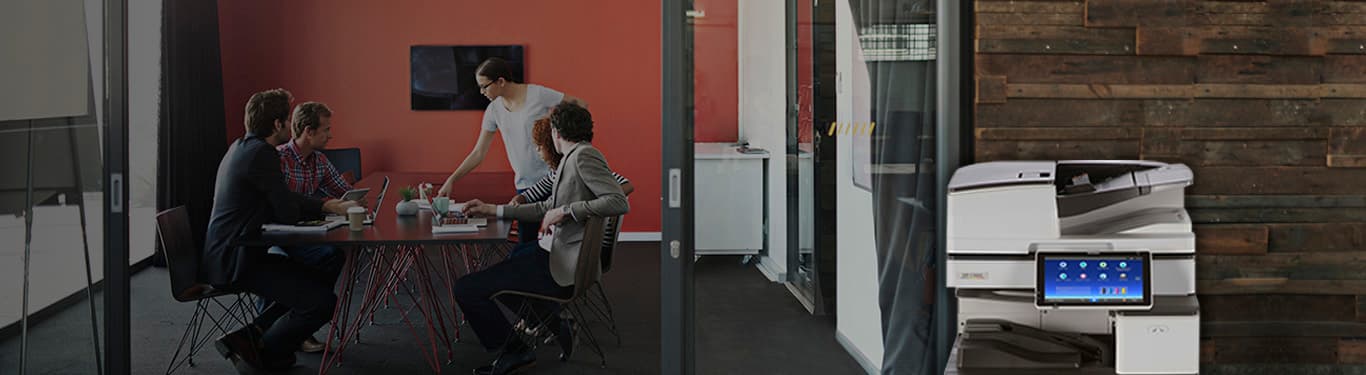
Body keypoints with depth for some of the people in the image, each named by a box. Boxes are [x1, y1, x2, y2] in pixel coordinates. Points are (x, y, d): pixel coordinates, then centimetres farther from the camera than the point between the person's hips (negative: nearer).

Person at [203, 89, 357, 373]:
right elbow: (288, 214, -18)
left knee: (318, 281, 20)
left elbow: (281, 200, 20)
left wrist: (330, 206, 12)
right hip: (236, 260, -11)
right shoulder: (261, 153, -18)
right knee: (323, 301, -18)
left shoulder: (242, 147, 14)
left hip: (228, 254, 11)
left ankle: (255, 337, 15)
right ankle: (259, 351, -2)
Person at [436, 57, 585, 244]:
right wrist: (451, 181, 4)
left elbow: (580, 105, -1)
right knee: (526, 244, 3)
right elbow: (478, 153, 9)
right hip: (524, 185, 5)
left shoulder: (538, 94, -10)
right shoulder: (494, 110, 5)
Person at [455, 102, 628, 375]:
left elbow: (620, 202, -27)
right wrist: (494, 210, 19)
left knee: (466, 290, -11)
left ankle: (514, 351, 4)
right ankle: (554, 322, 22)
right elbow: (546, 208, 20)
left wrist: (566, 211, -23)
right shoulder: (573, 158, 13)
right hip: (554, 252, 10)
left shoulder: (584, 156, -16)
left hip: (561, 265, -10)